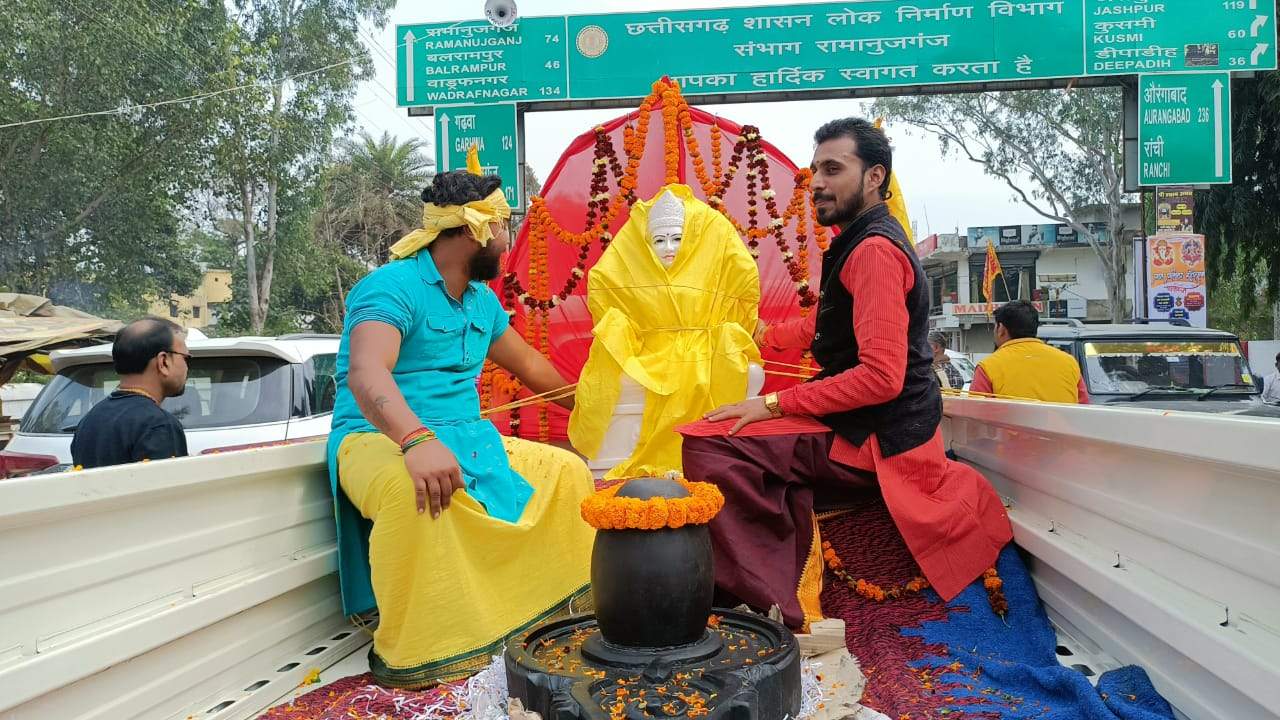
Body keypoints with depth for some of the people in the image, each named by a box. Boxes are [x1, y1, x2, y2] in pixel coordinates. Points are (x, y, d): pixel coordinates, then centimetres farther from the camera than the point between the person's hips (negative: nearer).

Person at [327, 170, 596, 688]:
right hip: (381, 438, -8)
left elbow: (527, 363, 27)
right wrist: (418, 440, -50)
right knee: (410, 489, -41)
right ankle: (412, 651, -26)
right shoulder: (393, 287, -15)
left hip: (464, 437, 8)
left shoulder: (482, 300, 11)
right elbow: (365, 373, -33)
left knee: (567, 471, 3)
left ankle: (553, 602, 13)